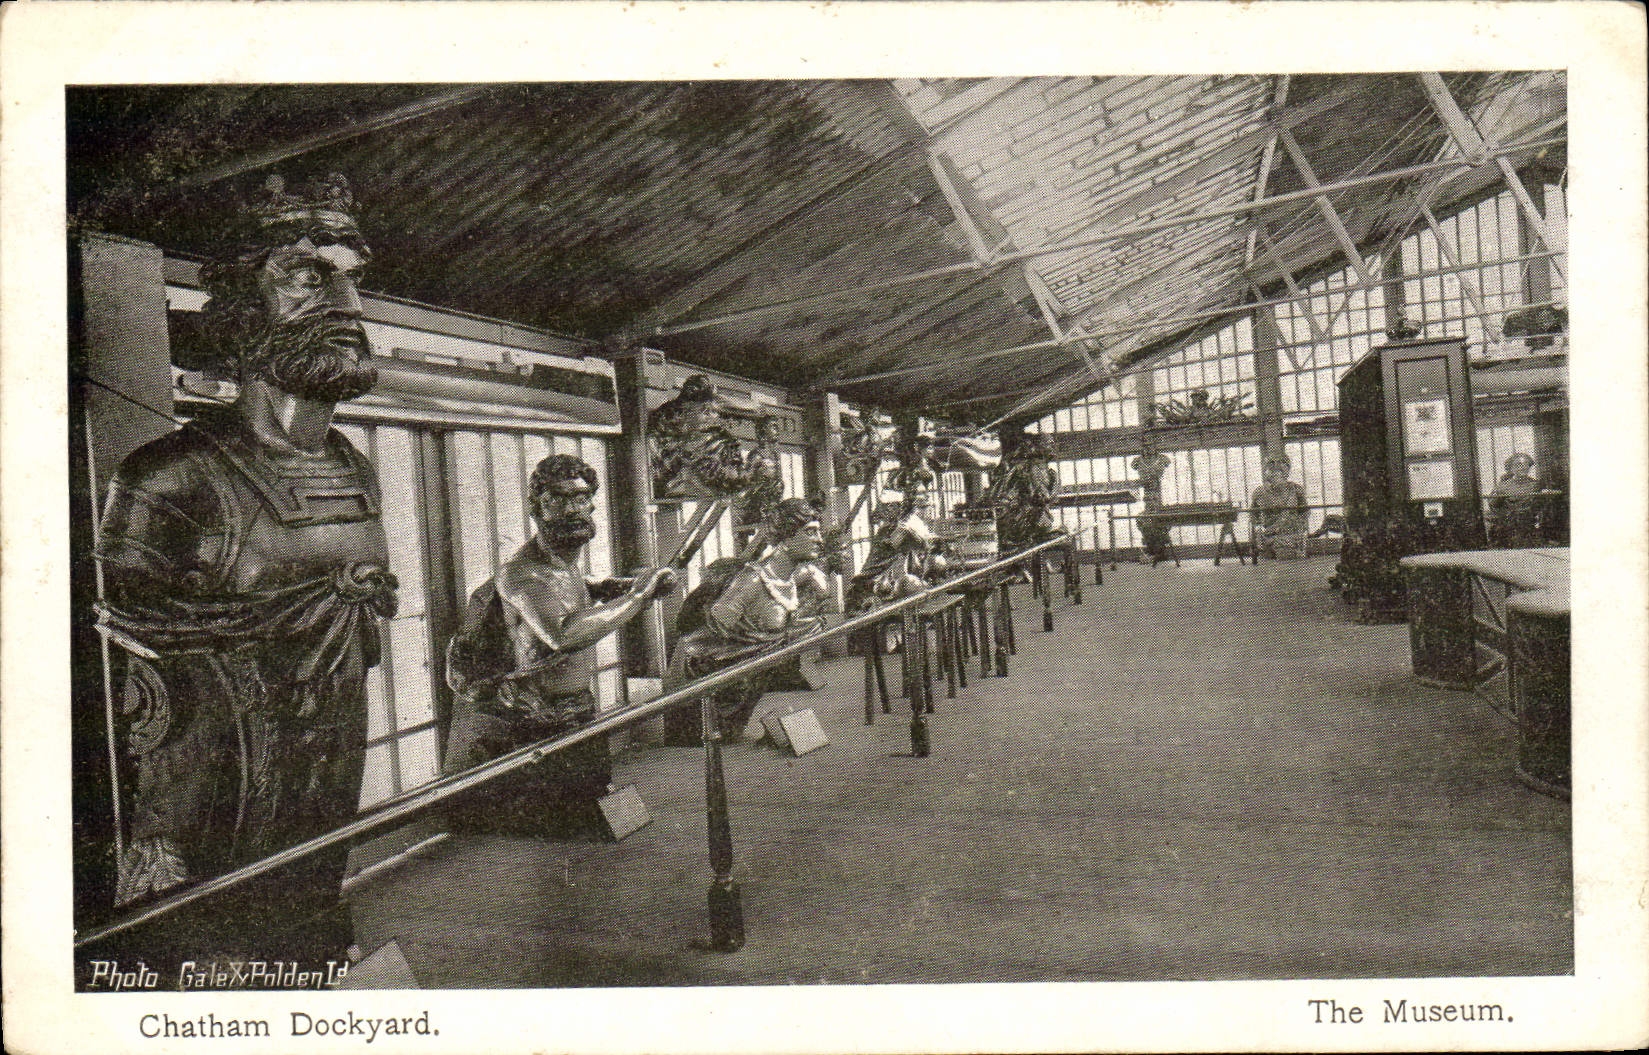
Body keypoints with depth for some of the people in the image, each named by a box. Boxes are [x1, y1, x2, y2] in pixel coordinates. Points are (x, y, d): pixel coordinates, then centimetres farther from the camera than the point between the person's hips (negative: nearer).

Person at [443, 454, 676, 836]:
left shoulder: (566, 563, 4)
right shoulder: (523, 573, -25)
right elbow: (565, 635, -44)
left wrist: (597, 589, 12)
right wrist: (637, 596, -35)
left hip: (569, 719, 8)